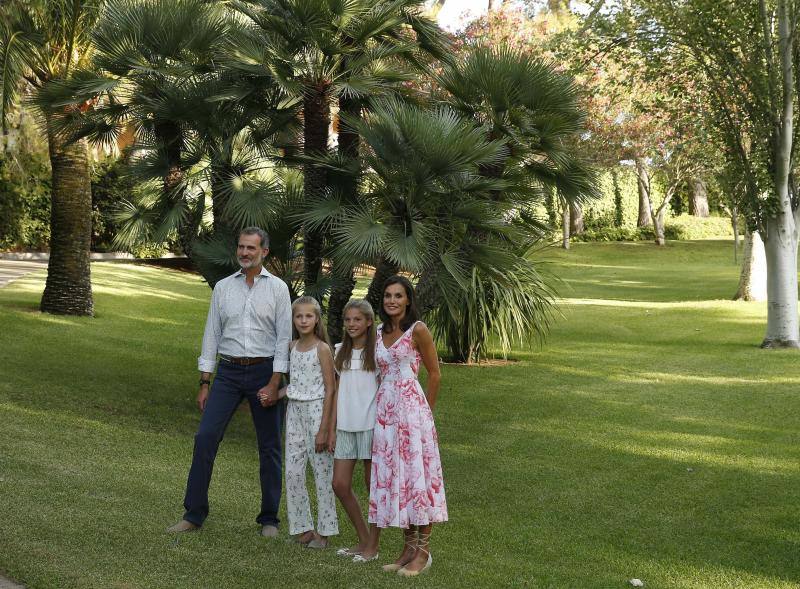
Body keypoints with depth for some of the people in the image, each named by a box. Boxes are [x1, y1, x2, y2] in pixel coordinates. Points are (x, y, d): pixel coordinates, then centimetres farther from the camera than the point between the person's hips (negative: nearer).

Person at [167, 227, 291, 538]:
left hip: (264, 371, -2)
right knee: (205, 437, -8)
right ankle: (194, 514, 0)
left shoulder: (277, 288, 0)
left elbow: (284, 337, -3)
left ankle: (269, 519, 15)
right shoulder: (223, 287, 8)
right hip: (228, 372, 2)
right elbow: (212, 334, 9)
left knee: (269, 448, 4)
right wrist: (204, 383, 5)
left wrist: (274, 383, -11)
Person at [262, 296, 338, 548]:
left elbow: (329, 390, -10)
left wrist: (323, 429, -14)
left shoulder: (322, 349, -9)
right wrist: (274, 395, 0)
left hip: (316, 410, -6)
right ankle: (302, 526, 15)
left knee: (322, 472, -1)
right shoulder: (293, 347, 9)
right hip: (294, 411, 6)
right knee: (293, 471, 5)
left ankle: (324, 529, 8)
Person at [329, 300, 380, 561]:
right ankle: (363, 539, 17)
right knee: (340, 484, 3)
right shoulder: (341, 351, 12)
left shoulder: (376, 352, -5)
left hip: (370, 425, -6)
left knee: (373, 486, 1)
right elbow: (338, 392, 13)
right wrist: (332, 429, 9)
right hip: (346, 426, 6)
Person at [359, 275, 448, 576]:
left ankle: (423, 551, 1)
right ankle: (408, 548, 14)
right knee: (391, 475, 6)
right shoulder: (380, 332, 13)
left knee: (415, 472, -6)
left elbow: (434, 374, -3)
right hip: (385, 408, 7)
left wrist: (425, 411, 2)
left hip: (411, 406, -7)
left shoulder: (417, 330, -6)